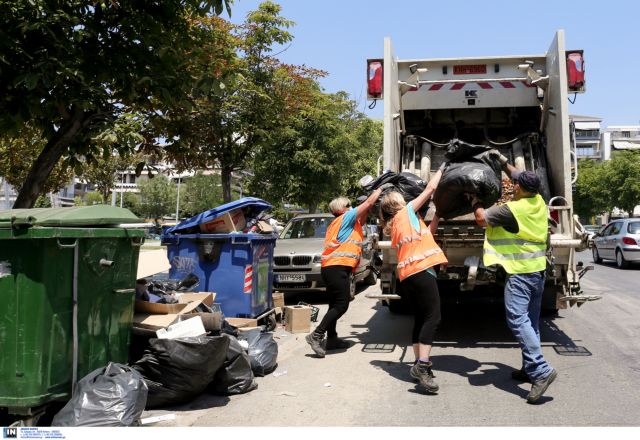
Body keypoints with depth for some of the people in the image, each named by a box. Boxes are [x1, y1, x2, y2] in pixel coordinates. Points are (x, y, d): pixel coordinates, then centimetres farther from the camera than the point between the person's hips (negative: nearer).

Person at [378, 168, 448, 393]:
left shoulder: (394, 224, 22)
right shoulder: (406, 212, 3)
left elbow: (427, 233, 24)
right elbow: (430, 188, 6)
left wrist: (438, 214, 25)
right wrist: (441, 169, 19)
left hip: (407, 275, 9)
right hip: (421, 270, -8)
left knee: (420, 319, 13)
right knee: (432, 317, -11)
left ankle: (419, 364, 15)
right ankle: (422, 365, -19)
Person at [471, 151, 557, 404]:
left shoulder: (512, 209, -17)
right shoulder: (538, 202, 6)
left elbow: (482, 219, -8)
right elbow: (522, 178, 23)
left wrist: (474, 200, 10)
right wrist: (503, 161, 30)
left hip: (520, 271, -9)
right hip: (538, 269, 9)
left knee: (517, 319, -12)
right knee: (531, 321, 13)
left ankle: (541, 370, -20)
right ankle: (530, 370, 21)